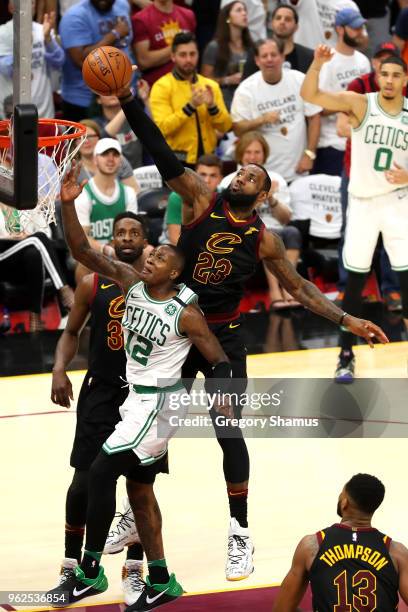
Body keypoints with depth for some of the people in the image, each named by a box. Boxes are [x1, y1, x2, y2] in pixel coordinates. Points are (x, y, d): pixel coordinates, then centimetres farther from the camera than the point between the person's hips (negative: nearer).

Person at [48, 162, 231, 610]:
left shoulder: (185, 313, -18)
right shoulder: (130, 281, -3)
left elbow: (219, 362, -11)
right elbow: (82, 252, -9)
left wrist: (222, 397, -29)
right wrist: (68, 204, -23)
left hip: (158, 403, -8)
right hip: (136, 397, 8)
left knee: (100, 472, -12)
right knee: (138, 487, 14)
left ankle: (89, 572, -3)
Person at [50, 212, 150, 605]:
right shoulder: (93, 284, -2)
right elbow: (71, 332, 8)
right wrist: (59, 369, -8)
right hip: (101, 393, 0)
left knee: (141, 484, 3)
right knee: (84, 483, -2)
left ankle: (133, 570, 16)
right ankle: (71, 567, 13)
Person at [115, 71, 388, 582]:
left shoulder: (264, 240, -3)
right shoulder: (202, 201, -6)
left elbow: (299, 289, 5)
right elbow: (164, 157, -16)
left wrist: (347, 321, -5)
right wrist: (128, 102, -27)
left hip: (223, 337, -1)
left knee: (229, 432, -5)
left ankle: (240, 534, 4)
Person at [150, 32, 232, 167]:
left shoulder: (210, 85, 11)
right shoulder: (162, 87, -3)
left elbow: (225, 126, 6)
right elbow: (162, 128, -14)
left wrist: (212, 106, -11)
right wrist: (190, 107, -21)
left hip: (207, 160, 4)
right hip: (177, 161, -4)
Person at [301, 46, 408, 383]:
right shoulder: (360, 104, -7)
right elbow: (310, 95, -19)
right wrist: (318, 64, -36)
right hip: (362, 203, 0)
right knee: (355, 282, 5)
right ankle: (346, 356, 15)